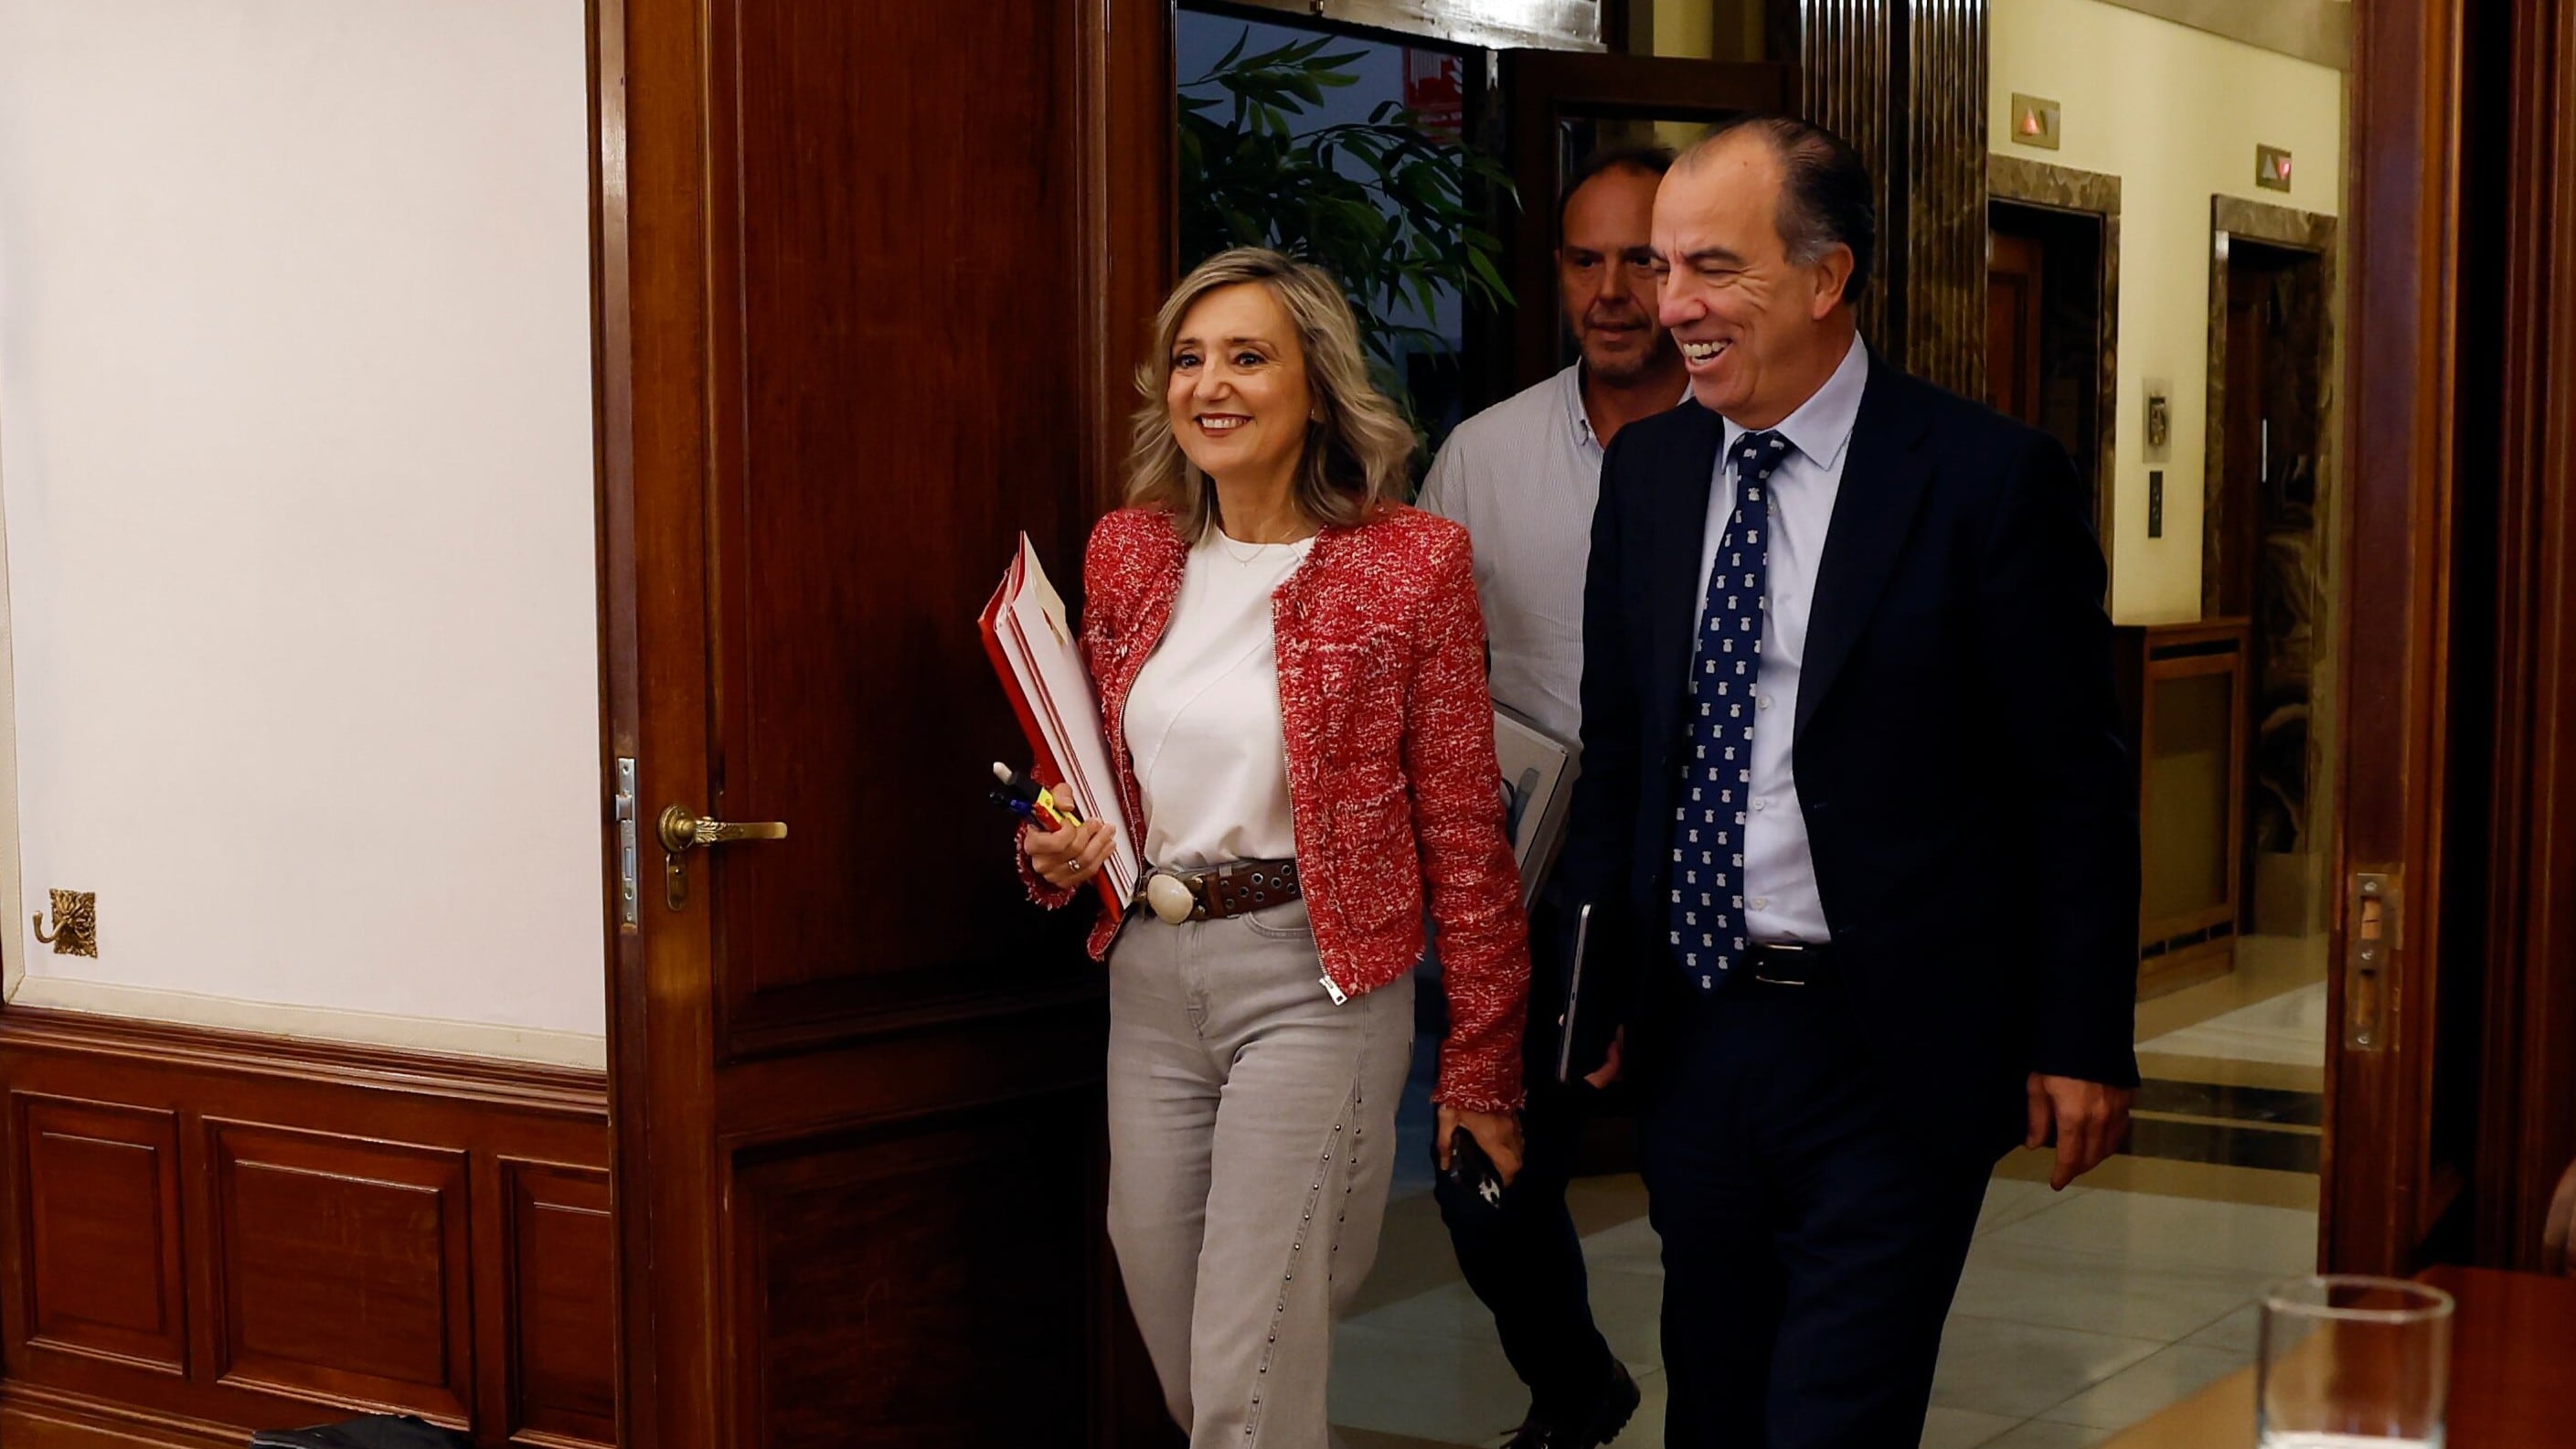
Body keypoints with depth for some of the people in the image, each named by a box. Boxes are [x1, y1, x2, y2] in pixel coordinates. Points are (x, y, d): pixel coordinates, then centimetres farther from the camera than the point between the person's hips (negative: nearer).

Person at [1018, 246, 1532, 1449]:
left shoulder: (1412, 562, -9)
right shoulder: (1126, 551, 6)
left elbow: (1463, 834, -6)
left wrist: (1481, 1069, -4)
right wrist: (1058, 851, -4)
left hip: (1313, 976, -5)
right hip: (1149, 976, 6)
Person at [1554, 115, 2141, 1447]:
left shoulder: (1989, 477, -10)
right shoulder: (1644, 470, 6)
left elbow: (2077, 788, -7)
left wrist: (2081, 1042, -7)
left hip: (1890, 1054, -5)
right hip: (1693, 1030, 5)